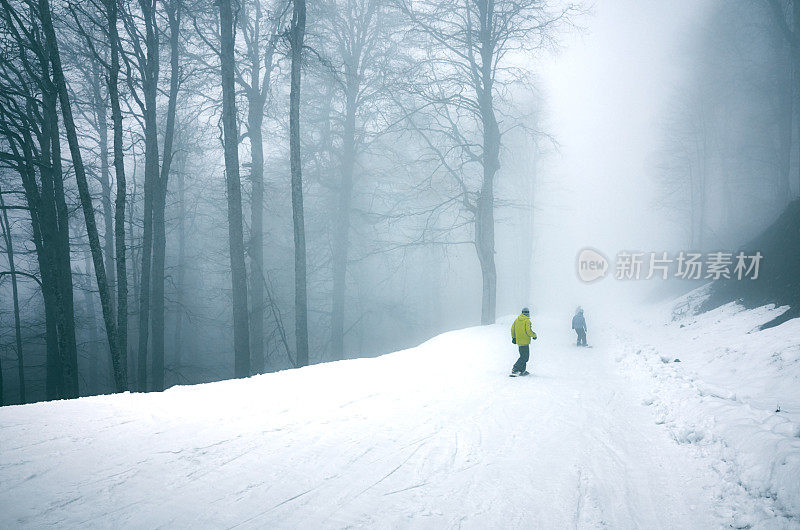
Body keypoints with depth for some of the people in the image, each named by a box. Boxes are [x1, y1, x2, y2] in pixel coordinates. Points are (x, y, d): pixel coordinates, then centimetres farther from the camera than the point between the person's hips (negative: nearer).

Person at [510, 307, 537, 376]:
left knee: (523, 356, 19)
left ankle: (522, 371, 21)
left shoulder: (517, 319, 7)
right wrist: (534, 335, -2)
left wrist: (513, 337, 24)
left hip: (518, 341, 8)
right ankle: (515, 370, -15)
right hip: (525, 342, -8)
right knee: (524, 357, -6)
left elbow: (512, 328, 13)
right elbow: (528, 331, -20)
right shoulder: (527, 321, -15)